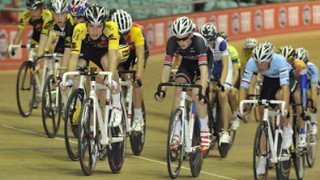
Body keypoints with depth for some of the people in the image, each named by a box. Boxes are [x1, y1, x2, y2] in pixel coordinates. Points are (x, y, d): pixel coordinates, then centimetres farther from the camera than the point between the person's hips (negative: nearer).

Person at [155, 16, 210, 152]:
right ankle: (176, 133, -18)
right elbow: (167, 66, -26)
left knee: (196, 94, -26)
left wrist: (202, 92, -56)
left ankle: (205, 133, -13)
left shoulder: (198, 41, -38)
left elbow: (203, 68, -46)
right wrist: (162, 89, -36)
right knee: (178, 91, -21)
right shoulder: (172, 42, -27)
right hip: (186, 65, 3)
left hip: (201, 65, -3)